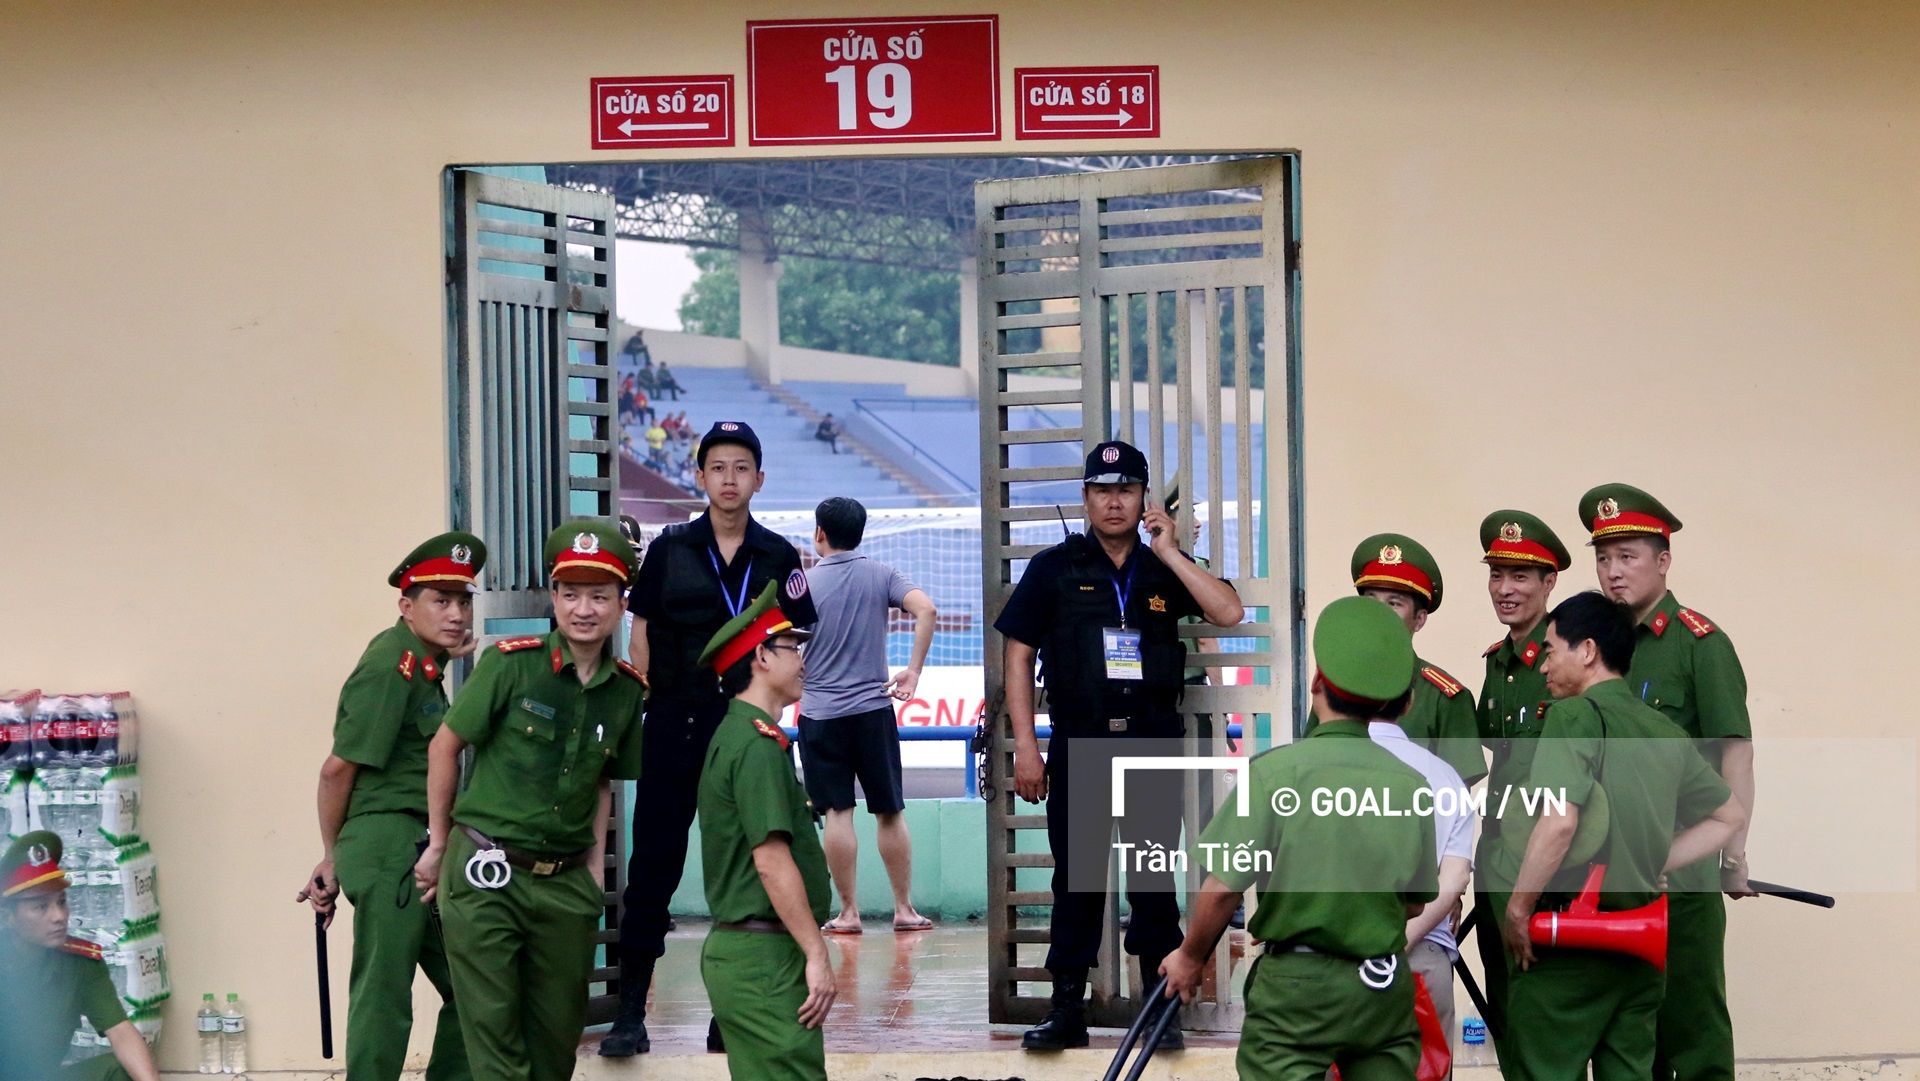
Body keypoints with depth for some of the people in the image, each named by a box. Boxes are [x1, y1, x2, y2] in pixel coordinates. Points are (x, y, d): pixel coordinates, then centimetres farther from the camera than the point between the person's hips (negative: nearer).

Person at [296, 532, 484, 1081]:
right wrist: (333, 858, -2)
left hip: (421, 848, 10)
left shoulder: (423, 661, 14)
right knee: (384, 997, -6)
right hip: (390, 844, -10)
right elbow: (338, 768, -11)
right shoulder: (392, 666, -14)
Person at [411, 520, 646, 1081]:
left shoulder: (627, 691, 3)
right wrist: (439, 846, 4)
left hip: (567, 882, 4)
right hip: (486, 873, -4)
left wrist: (595, 863, 8)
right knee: (492, 1032, -1)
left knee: (558, 1035, 13)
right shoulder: (511, 663, -10)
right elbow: (444, 746, -1)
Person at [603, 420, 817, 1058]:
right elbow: (641, 632, 5)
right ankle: (630, 1011, 4)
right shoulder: (669, 549, 3)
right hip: (675, 729, -1)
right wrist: (645, 705, -1)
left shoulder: (779, 558, 5)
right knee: (654, 865, -1)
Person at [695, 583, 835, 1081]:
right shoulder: (758, 744, -13)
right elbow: (772, 859, -20)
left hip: (735, 948, 10)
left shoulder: (736, 736, 19)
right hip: (766, 956, -10)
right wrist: (817, 955, -19)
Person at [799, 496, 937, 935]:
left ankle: (849, 913, 4)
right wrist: (914, 670, -5)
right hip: (874, 709, 1)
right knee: (890, 813, 8)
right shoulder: (882, 575, 3)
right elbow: (926, 609, -12)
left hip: (820, 714, -1)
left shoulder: (803, 584, -1)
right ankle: (904, 909, 12)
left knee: (838, 813, 1)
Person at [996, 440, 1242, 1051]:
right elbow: (1018, 657, 2)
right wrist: (1025, 746, -4)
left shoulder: (1165, 570, 8)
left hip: (1153, 744, 1)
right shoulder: (1054, 568, 3)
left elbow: (1228, 612, -7)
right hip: (1079, 743, -1)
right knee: (1076, 879, 3)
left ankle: (1159, 1005, 14)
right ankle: (1067, 1009, 9)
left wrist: (1168, 551, -9)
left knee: (1155, 879, 5)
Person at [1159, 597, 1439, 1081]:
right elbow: (1418, 902, 9)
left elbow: (1223, 889, -14)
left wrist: (1190, 956, 3)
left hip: (1297, 986, -4)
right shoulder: (1410, 782, -1)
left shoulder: (1277, 769, -14)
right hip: (1386, 987, 4)